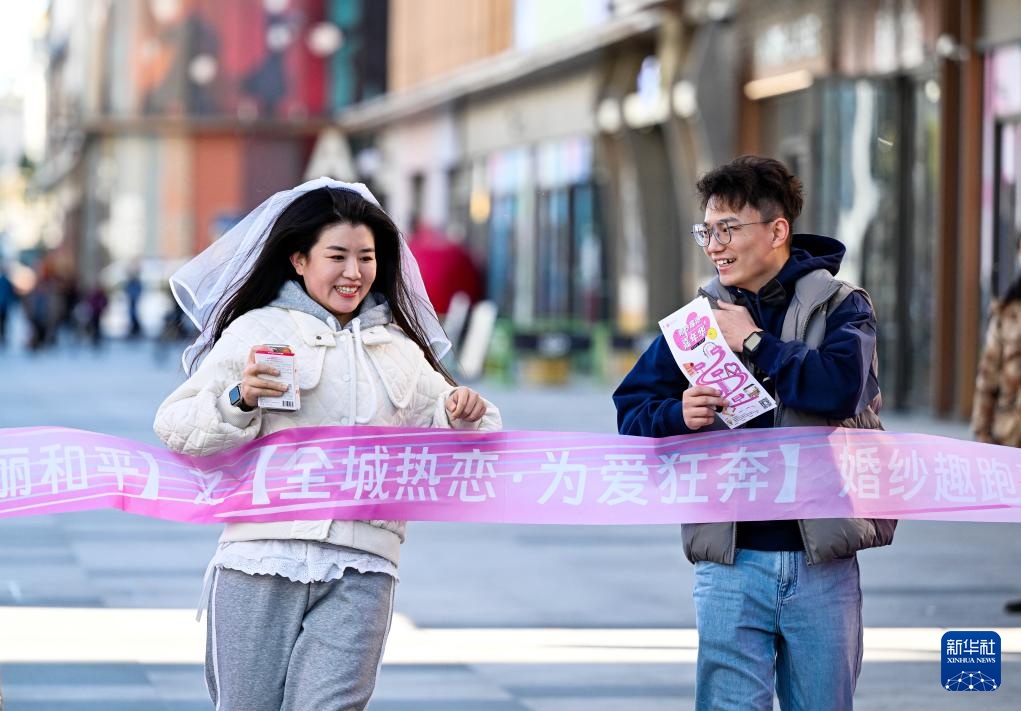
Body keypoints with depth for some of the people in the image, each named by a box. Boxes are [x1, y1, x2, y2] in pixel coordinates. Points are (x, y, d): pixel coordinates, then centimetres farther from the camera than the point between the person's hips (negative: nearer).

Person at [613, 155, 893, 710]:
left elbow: (842, 386, -18)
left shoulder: (841, 307, 1)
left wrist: (754, 343, -12)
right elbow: (631, 414, 8)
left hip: (822, 564, -1)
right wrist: (678, 416, -13)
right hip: (731, 563, 1)